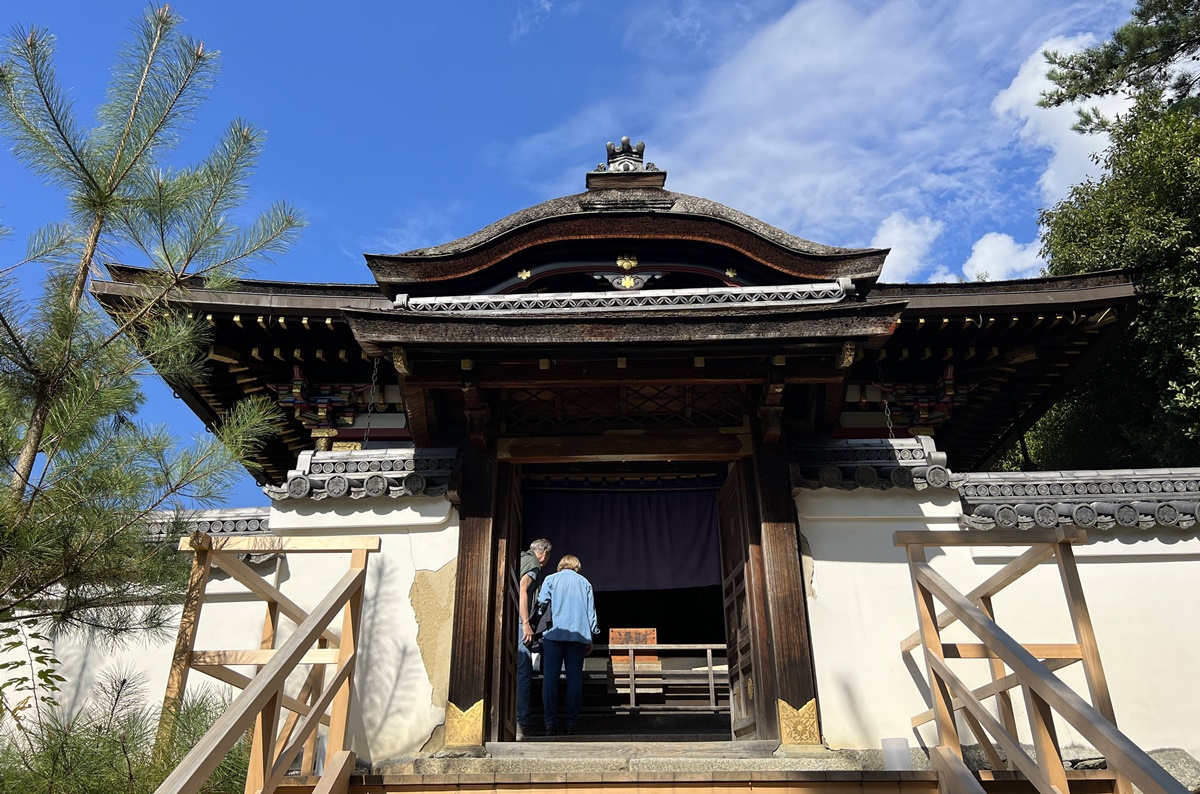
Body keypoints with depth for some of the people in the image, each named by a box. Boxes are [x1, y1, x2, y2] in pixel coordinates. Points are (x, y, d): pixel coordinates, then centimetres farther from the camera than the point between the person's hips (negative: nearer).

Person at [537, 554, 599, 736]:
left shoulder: (550, 579, 13)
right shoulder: (585, 583, 19)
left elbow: (542, 605, 5)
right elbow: (591, 611, 15)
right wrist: (590, 638, 19)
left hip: (554, 634, -1)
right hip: (579, 636, 2)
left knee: (550, 679, 0)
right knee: (574, 680, 2)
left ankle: (551, 724, -4)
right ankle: (570, 724, -1)